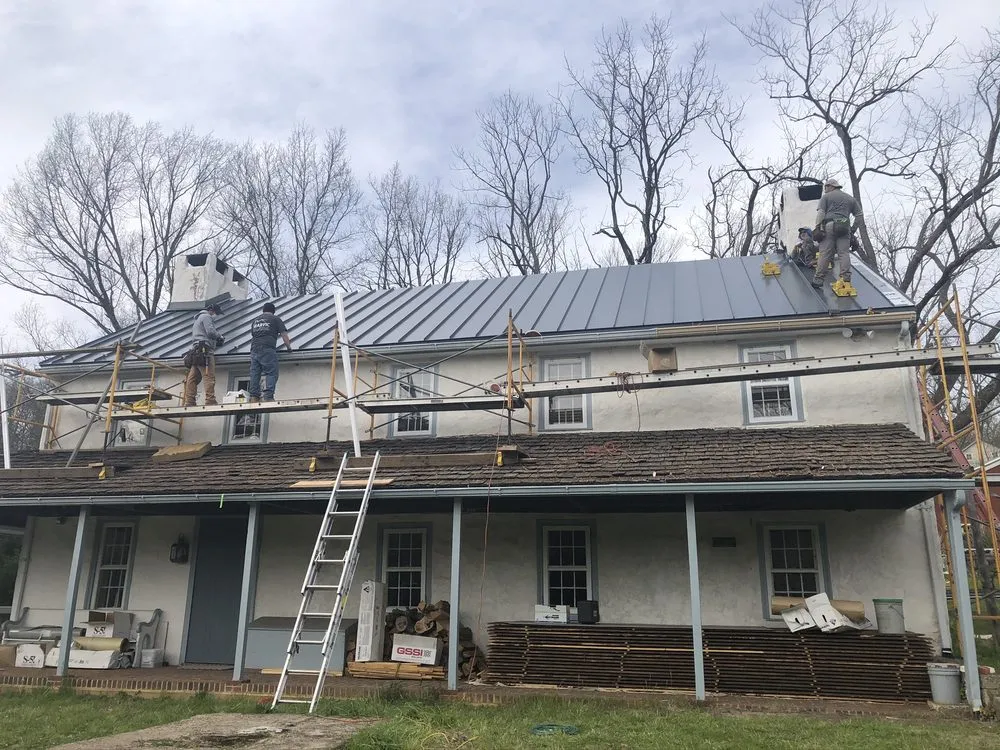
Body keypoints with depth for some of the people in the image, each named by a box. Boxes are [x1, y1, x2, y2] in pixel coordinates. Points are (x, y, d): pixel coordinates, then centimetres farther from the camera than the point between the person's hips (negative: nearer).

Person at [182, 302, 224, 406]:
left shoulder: (198, 320, 34)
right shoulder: (206, 317, 2)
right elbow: (211, 332, -12)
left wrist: (216, 340, 20)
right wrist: (220, 336, 5)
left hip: (195, 351, 10)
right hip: (204, 350, -10)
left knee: (192, 378, 2)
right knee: (209, 376, -16)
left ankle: (189, 402, -2)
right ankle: (210, 401, -24)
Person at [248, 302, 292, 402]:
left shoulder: (254, 320, 26)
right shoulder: (275, 319, 12)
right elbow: (284, 334, 7)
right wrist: (289, 347, 17)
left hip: (254, 349, 5)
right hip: (268, 349, -5)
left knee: (254, 374, 3)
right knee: (271, 373, -7)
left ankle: (254, 397, -3)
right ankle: (268, 397, -18)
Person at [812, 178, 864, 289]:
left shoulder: (826, 197, 13)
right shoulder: (850, 198, 25)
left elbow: (820, 213, -2)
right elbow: (859, 216, 20)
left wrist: (818, 228, -6)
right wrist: (853, 230, 22)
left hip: (829, 226, -3)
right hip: (844, 228, 3)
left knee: (825, 254, -7)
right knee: (844, 253, 0)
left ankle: (818, 280, -10)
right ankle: (846, 279, -9)